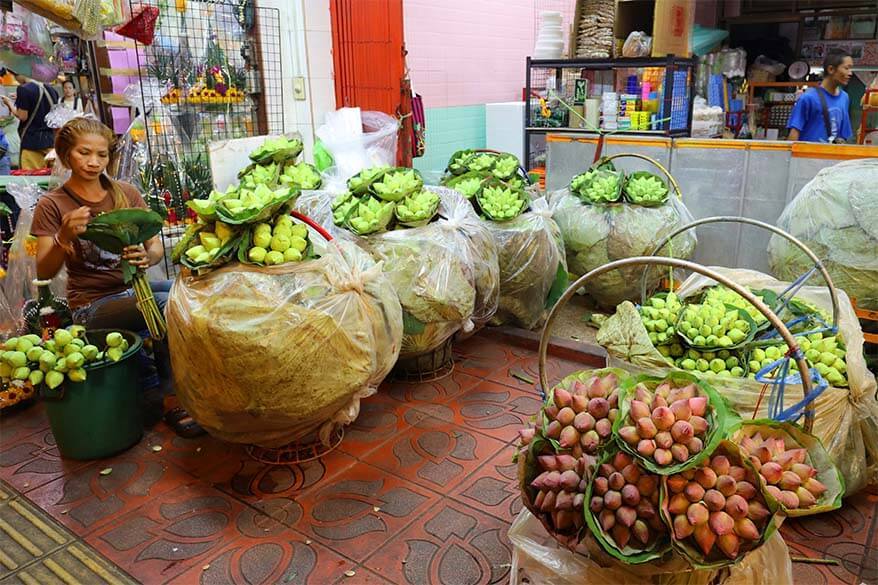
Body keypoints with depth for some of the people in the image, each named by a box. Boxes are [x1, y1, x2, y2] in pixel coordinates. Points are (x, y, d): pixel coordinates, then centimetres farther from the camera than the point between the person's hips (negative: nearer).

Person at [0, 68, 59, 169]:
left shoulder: (23, 89, -10)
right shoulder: (51, 90, 9)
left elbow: (22, 116, -11)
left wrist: (9, 103, 6)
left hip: (32, 142, -6)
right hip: (51, 140, 6)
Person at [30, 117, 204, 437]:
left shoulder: (126, 193, 7)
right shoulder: (52, 205, -1)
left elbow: (157, 246, 1)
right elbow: (44, 273, -7)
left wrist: (147, 257, -23)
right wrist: (64, 237, -26)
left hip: (136, 287, 4)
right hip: (93, 303, -4)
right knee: (167, 305, -32)